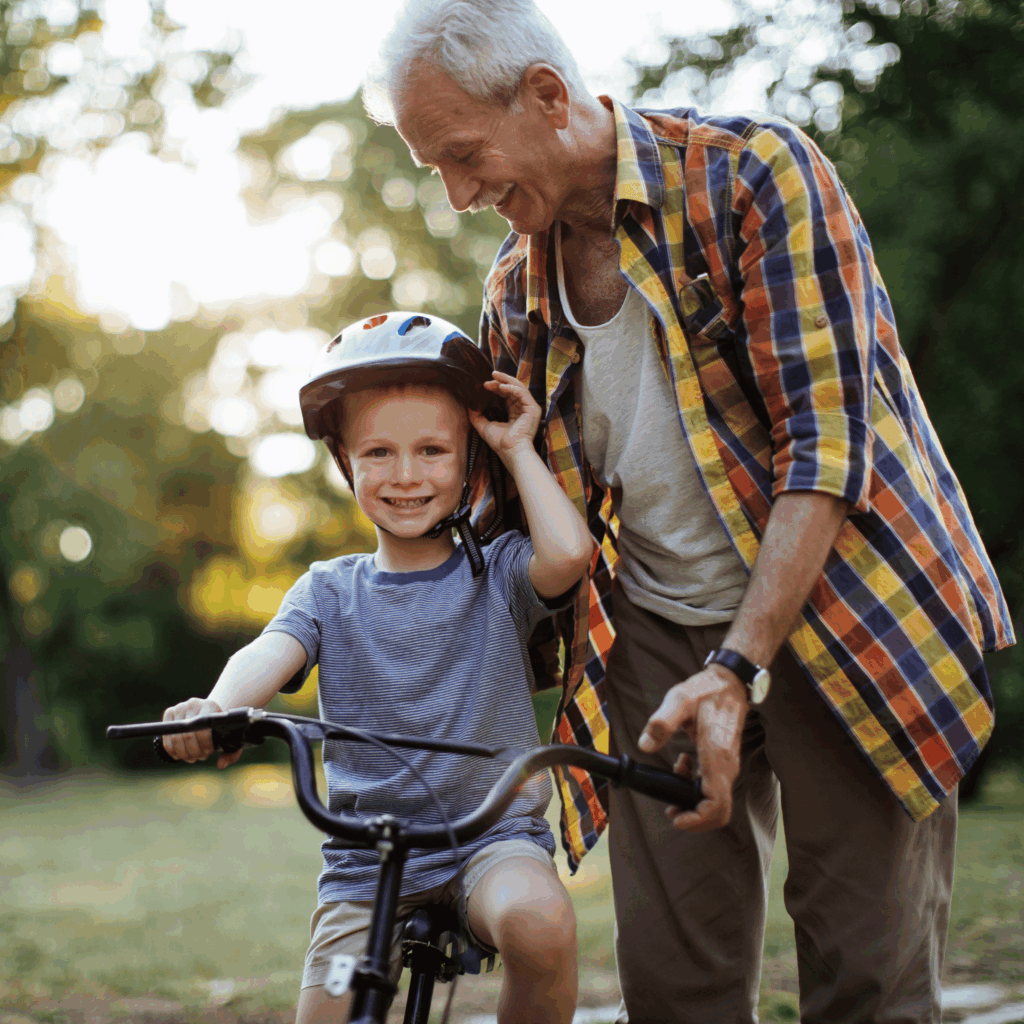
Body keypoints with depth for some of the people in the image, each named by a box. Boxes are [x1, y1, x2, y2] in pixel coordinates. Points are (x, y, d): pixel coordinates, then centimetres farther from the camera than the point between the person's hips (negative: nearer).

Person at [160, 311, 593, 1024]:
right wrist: (217, 708, -35)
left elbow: (569, 552, -20)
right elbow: (273, 652, -12)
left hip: (493, 832, -2)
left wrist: (519, 448, -4)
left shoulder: (499, 573, 3)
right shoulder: (331, 590, 8)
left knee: (539, 920, -33)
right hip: (365, 856, 3)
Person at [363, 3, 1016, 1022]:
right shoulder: (514, 294, 6)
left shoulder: (755, 175, -12)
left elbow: (826, 440, -19)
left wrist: (735, 671, -27)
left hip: (837, 609, -4)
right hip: (657, 640, 5)